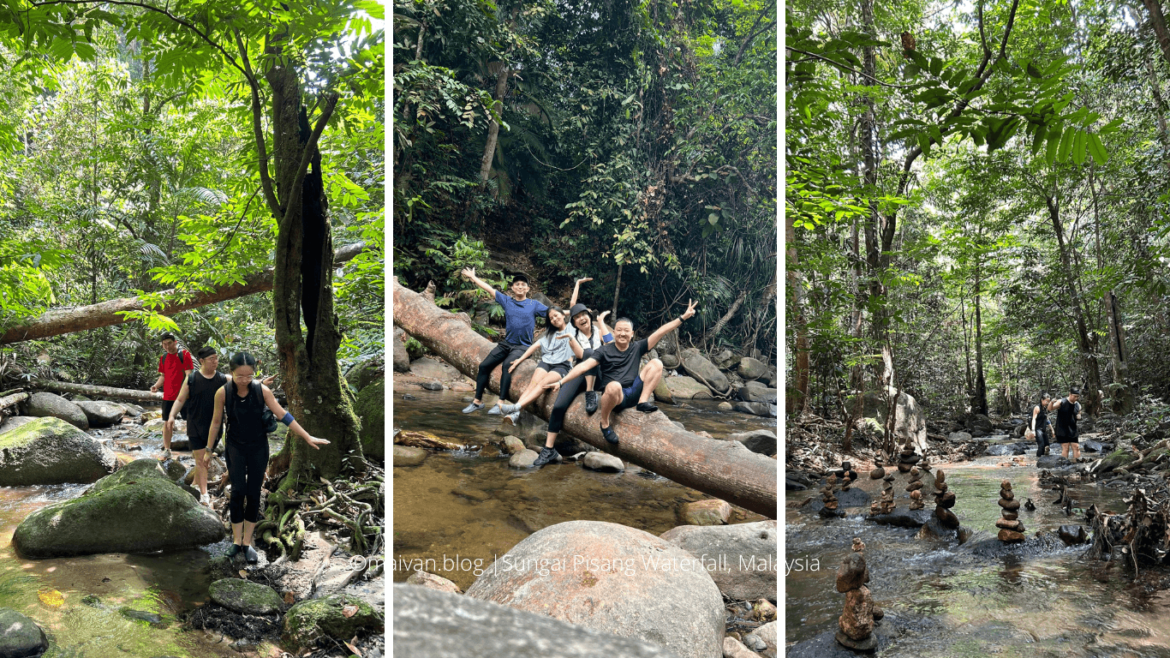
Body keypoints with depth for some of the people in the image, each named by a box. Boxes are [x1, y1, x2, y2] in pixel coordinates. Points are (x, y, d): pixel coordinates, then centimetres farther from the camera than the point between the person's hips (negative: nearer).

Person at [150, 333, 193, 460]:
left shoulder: (184, 355, -7)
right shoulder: (163, 358, 9)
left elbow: (188, 375, -11)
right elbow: (163, 376, 17)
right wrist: (156, 386, -2)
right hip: (168, 396, 5)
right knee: (167, 422, 7)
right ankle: (167, 449, 15)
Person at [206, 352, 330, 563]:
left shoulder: (262, 390, -15)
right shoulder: (223, 393, -14)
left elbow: (283, 415, -12)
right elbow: (216, 422, -1)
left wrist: (308, 437, -13)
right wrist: (209, 450, 6)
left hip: (258, 448, 1)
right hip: (235, 448, 0)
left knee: (253, 494, 3)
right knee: (238, 492, -9)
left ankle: (247, 543, 13)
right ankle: (236, 541, 6)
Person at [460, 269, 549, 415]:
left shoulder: (534, 304, 2)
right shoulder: (507, 301, 9)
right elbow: (489, 289, 13)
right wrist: (472, 277, 16)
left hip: (523, 346, -4)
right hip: (506, 343, 4)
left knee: (507, 365, -31)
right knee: (484, 366, -6)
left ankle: (501, 403, -31)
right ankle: (477, 401, 6)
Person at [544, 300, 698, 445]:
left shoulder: (637, 348, 7)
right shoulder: (604, 351, -2)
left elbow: (660, 332, 1)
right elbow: (584, 366, -13)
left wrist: (683, 318, -5)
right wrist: (561, 382, -24)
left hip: (634, 394, 4)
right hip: (614, 396, -3)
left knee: (655, 363, -9)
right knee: (614, 386, -42)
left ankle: (643, 402, -16)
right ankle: (605, 424, -16)